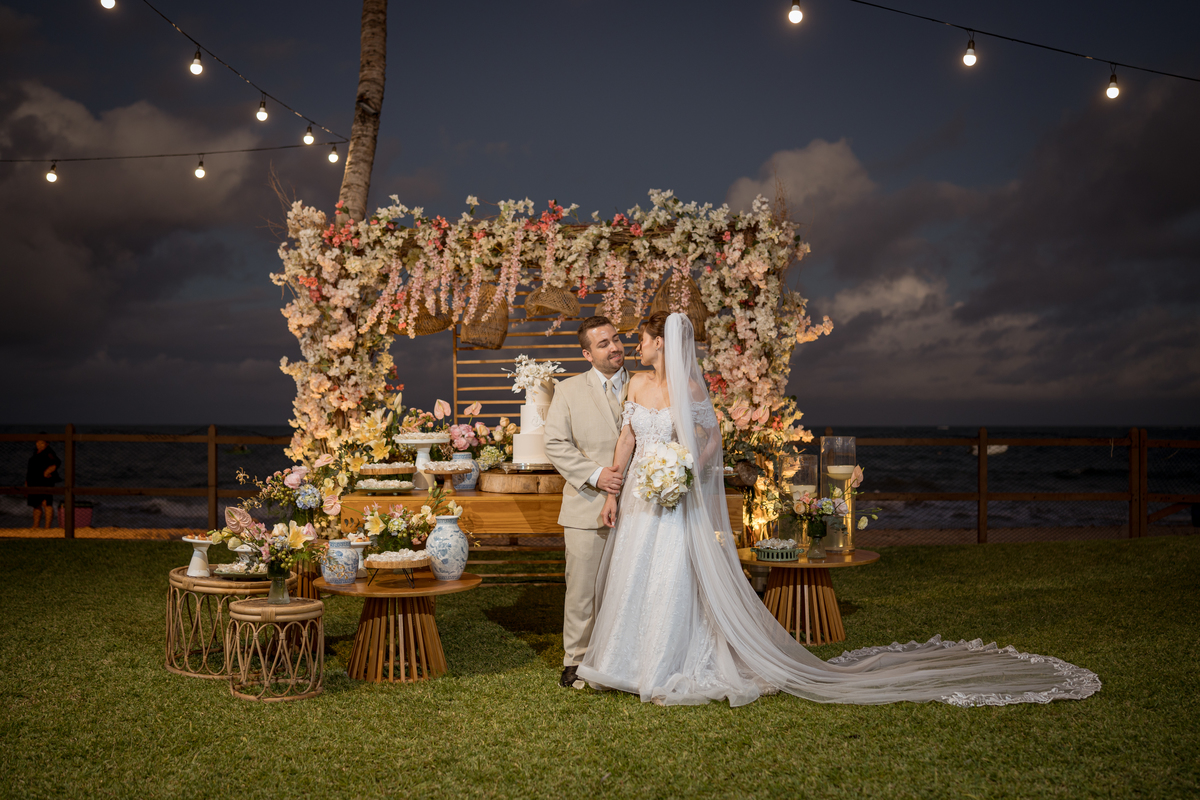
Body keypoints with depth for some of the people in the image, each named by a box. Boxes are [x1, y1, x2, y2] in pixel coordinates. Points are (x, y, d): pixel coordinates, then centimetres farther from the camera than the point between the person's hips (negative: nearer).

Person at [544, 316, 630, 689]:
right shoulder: (568, 390, 3)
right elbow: (555, 443, -3)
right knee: (581, 588, 1)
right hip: (587, 507, -2)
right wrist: (594, 474, -14)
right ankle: (575, 660, 14)